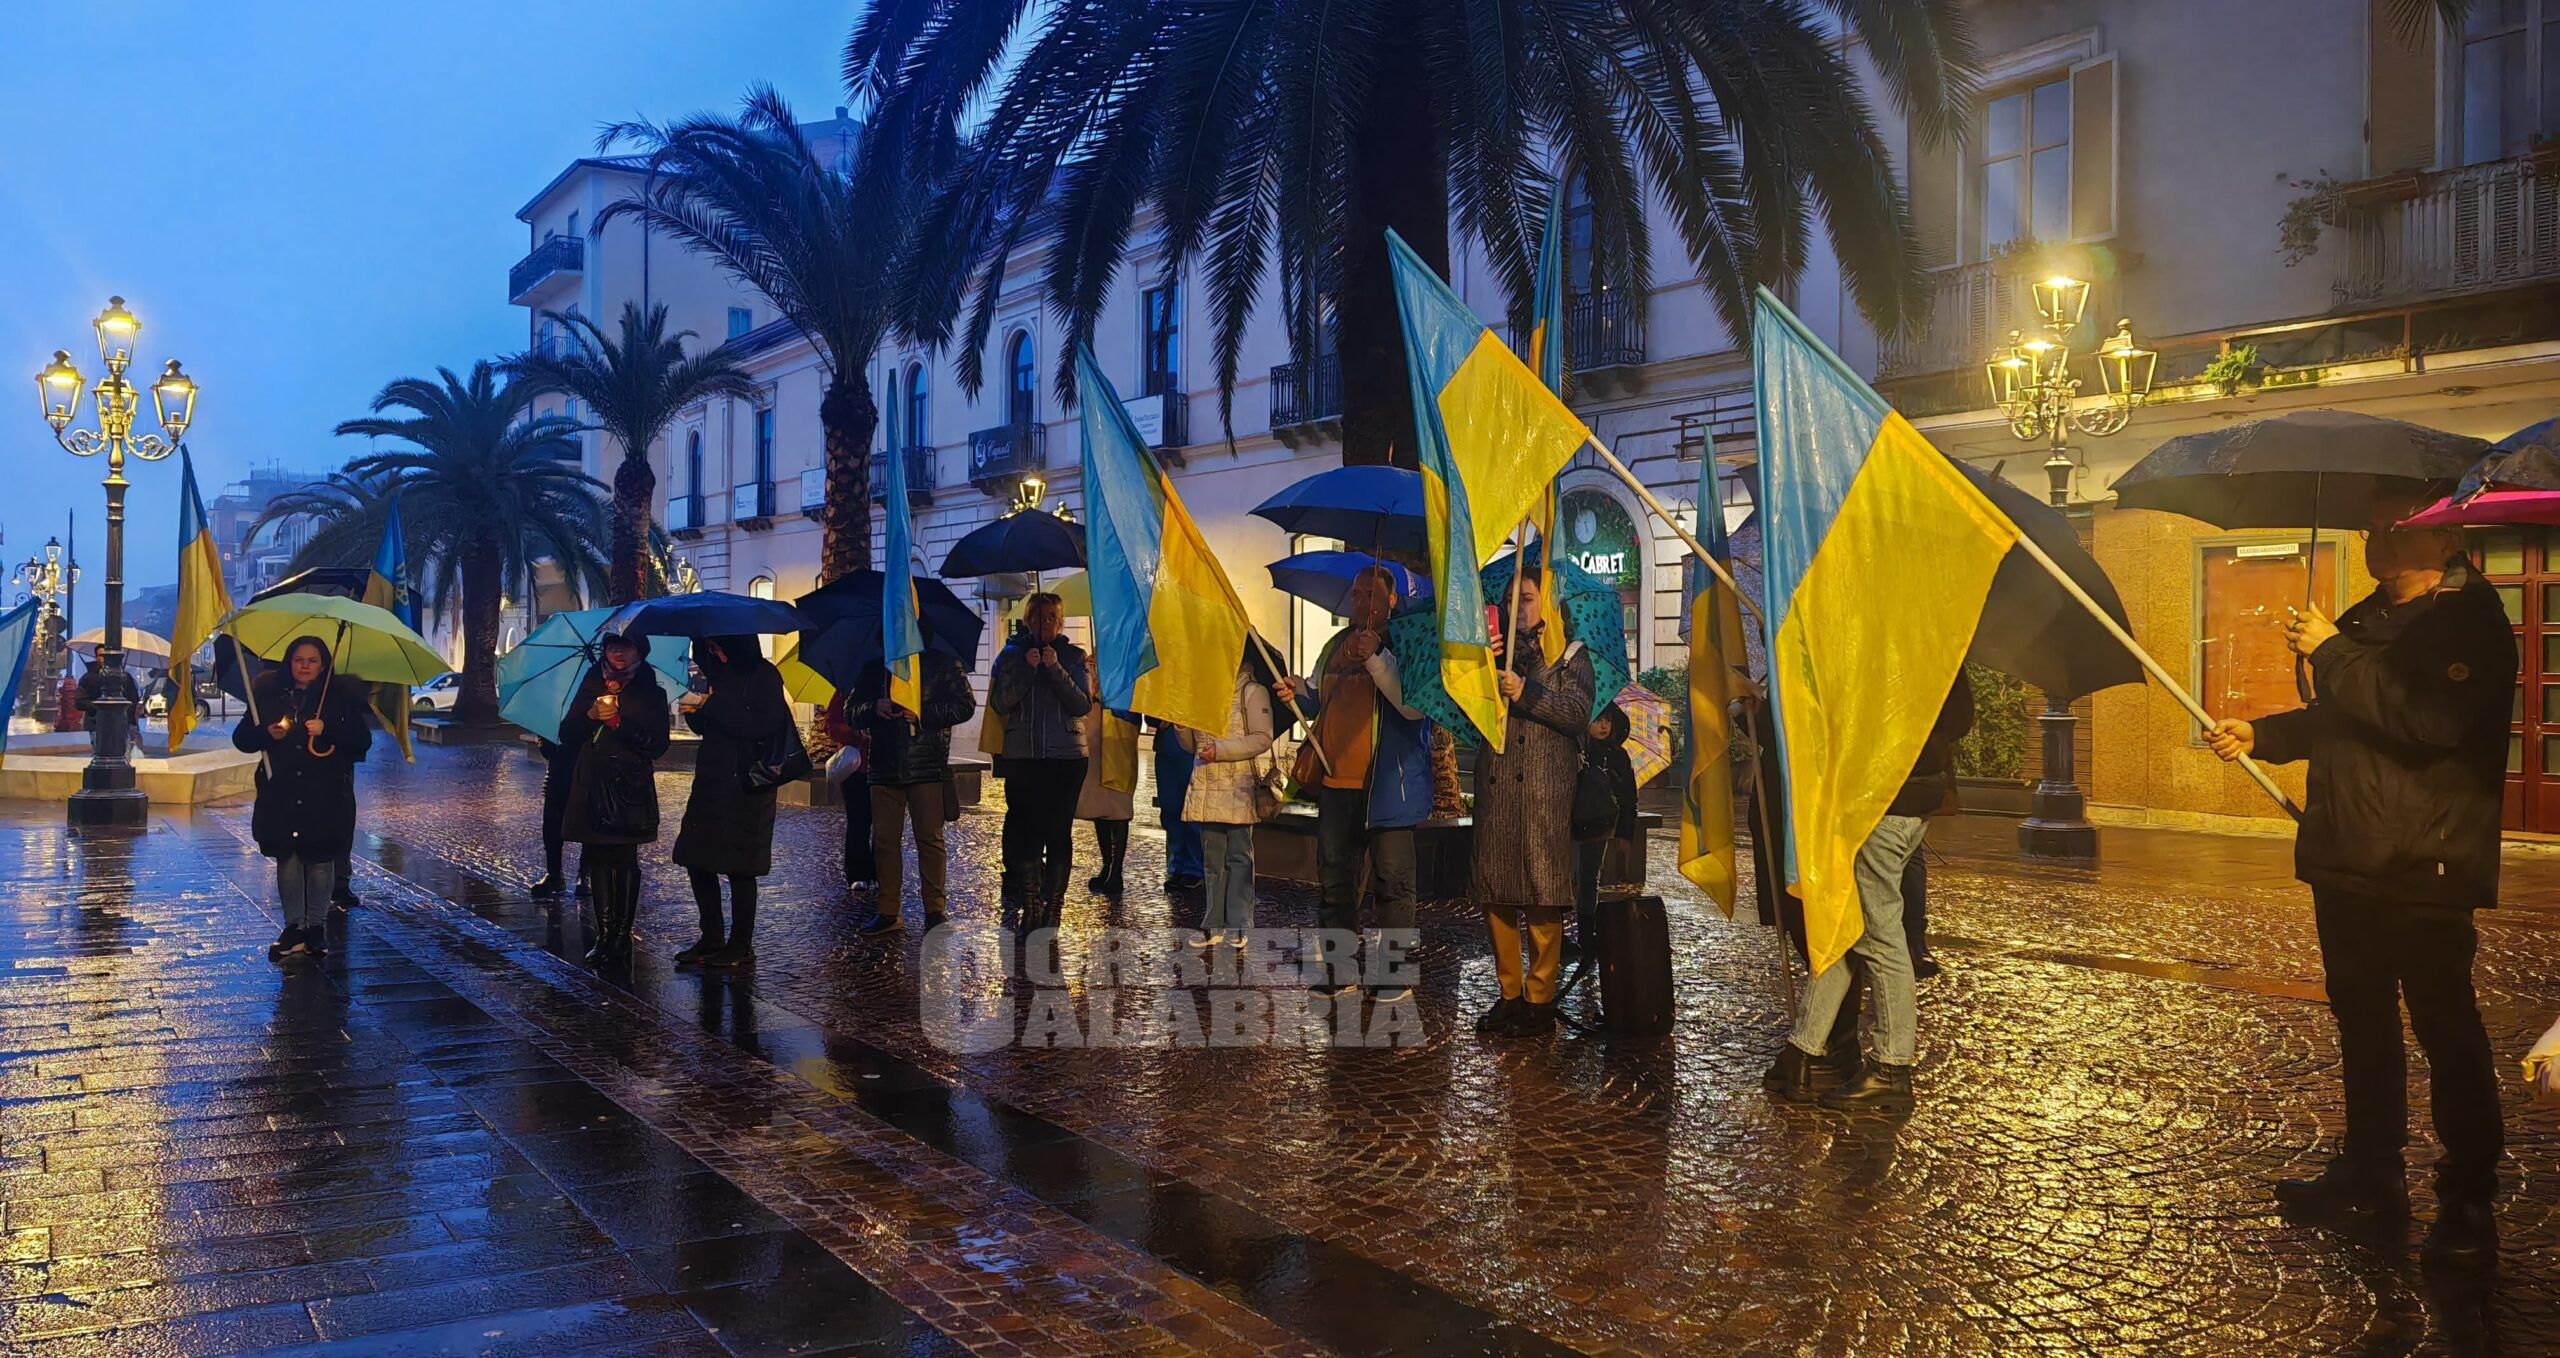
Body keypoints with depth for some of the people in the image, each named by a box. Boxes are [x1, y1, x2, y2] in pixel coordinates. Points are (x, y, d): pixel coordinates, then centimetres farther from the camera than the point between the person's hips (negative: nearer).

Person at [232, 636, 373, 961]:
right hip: (281, 796, 2)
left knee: (320, 860, 4)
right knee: (287, 859, 5)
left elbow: (363, 741, -2)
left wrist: (328, 730, -17)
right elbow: (241, 738, 9)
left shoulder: (340, 698, 2)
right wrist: (266, 733, -12)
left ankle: (317, 925, 14)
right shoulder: (268, 695, 8)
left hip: (326, 797, -2)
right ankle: (294, 926, 13)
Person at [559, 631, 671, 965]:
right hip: (592, 790, 3)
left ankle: (622, 937, -3)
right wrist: (590, 715, -13)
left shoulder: (651, 694, 3)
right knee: (598, 860, 2)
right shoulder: (591, 687, 13)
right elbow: (567, 735, 6)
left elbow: (657, 746, -5)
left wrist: (619, 722, -15)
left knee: (625, 861, -6)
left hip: (630, 790, -3)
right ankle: (604, 935, 6)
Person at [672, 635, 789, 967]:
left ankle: (741, 944, 6)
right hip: (712, 781, 8)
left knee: (738, 865, -4)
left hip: (746, 785, -8)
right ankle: (712, 939, 17)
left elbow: (760, 725, -20)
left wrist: (712, 706, -16)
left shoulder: (765, 676, -7)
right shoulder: (724, 676, 15)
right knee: (697, 861, 7)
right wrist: (694, 711, 1)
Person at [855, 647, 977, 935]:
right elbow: (853, 708, 15)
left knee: (930, 838, -3)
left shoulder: (943, 663, 7)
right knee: (884, 838, 3)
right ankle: (887, 911, 10)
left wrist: (925, 714, -12)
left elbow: (966, 705, 0)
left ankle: (935, 909, 4)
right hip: (885, 768, 3)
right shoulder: (874, 668, 17)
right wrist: (875, 708, -7)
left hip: (927, 768, -3)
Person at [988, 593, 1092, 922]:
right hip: (1022, 756, 1)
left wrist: (1056, 670, -11)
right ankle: (1029, 900, -2)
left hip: (1066, 756, 0)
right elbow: (999, 703, 0)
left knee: (1058, 831, -4)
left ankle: (1053, 901, 0)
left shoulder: (1073, 656, 8)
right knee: (1026, 829, -6)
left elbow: (1083, 705, -2)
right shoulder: (1012, 655, 11)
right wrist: (1028, 670, -10)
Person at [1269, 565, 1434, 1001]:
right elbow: (1321, 701, 27)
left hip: (1386, 784, -7)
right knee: (1333, 876, 12)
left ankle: (1396, 973, 6)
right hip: (1336, 780, 7)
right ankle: (1340, 968, 22)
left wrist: (1375, 660, -26)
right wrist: (1297, 694, 5)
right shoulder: (1336, 646, 16)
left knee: (1392, 879, -1)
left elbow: (1415, 705, -20)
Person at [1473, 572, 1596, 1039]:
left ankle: (1540, 1000, -1)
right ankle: (1510, 994, 13)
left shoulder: (1569, 654, 9)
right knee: (1495, 893, 4)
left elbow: (1579, 712, -6)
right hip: (1495, 787, 5)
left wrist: (1527, 693, -14)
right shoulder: (1500, 653, 22)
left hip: (1545, 789, -5)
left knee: (1542, 894, -7)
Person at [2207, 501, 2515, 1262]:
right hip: (2348, 862, 9)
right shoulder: (2369, 619, 14)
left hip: (2425, 872, -9)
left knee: (2446, 1030, -1)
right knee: (2362, 1023, 15)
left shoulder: (2470, 620, -11)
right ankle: (2372, 1179, 26)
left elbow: (2431, 720, -28)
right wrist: (2261, 735, 13)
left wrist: (2334, 655, -21)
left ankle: (2469, 1200, 10)